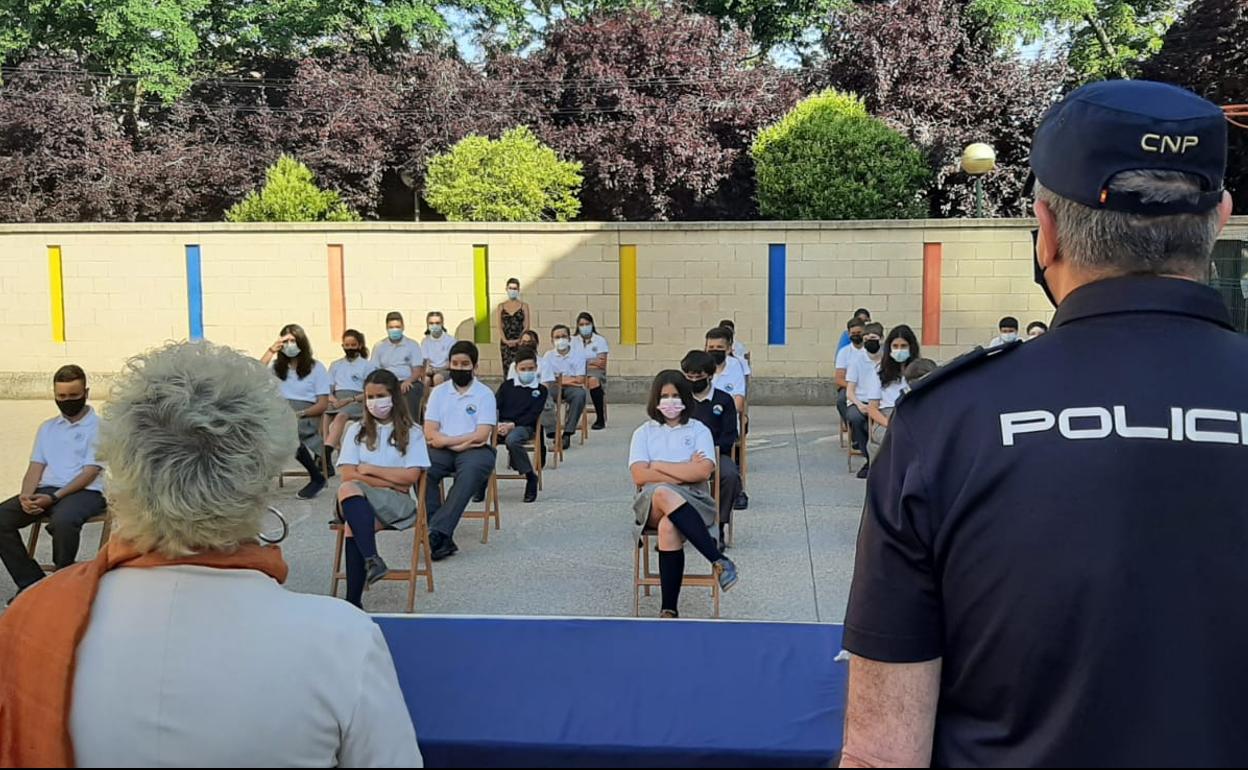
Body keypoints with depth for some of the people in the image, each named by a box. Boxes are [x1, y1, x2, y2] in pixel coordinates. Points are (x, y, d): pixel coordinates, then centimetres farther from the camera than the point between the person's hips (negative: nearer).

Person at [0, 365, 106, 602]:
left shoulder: (99, 427, 2)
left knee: (62, 520, -38)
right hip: (46, 490, 6)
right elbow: (36, 467, 13)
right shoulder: (47, 427, 22)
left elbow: (90, 472, -7)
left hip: (85, 492, -6)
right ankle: (32, 583, -14)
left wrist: (54, 497, -19)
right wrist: (27, 495, -10)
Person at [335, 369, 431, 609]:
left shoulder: (412, 432, 10)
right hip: (359, 500, 2)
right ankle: (372, 559, -47)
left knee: (354, 524, -34)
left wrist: (369, 469, -1)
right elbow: (349, 474, 2)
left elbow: (410, 477, -2)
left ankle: (353, 600, -33)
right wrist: (392, 481, -7)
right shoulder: (356, 430, 15)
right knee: (348, 488, -37)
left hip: (395, 502, -2)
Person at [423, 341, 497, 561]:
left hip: (475, 450, -2)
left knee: (471, 471, -37)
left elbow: (481, 435, -7)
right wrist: (462, 441, -9)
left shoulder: (485, 394, 3)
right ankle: (443, 538, -31)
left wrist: (445, 440, -7)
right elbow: (430, 433, 4)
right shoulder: (439, 392, 12)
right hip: (443, 451, 3)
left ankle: (438, 532, -41)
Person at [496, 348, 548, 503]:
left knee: (512, 440, -40)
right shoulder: (506, 386, 20)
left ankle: (530, 476, -19)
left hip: (524, 426, -3)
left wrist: (512, 425, -15)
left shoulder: (540, 390, 10)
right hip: (501, 425, 3)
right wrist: (497, 424, -14)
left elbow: (533, 415, -2)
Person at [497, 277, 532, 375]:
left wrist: (518, 340, -12)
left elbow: (527, 327, 0)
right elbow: (500, 326, 6)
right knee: (507, 368, -2)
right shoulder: (501, 307, 12)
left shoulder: (524, 306, 5)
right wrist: (505, 340, -10)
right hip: (505, 343, 2)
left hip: (520, 343, -2)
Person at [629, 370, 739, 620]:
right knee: (663, 493, -39)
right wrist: (684, 472, -6)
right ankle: (719, 560, -38)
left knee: (669, 526, -38)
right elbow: (639, 476, -1)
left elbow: (703, 471, -6)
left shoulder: (699, 430, 14)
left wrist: (658, 465, -2)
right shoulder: (643, 432, 17)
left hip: (693, 501, -1)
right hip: (652, 502, 1)